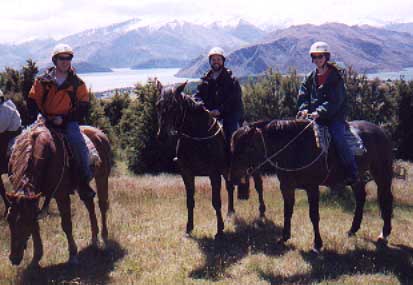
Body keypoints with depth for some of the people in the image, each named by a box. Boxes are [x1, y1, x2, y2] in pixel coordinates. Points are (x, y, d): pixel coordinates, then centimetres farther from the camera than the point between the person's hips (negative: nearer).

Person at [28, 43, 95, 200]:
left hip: (68, 121, -1)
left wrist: (64, 119, -11)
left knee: (78, 142, -27)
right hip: (45, 120, 2)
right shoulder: (42, 81, 4)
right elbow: (32, 102, 7)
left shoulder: (77, 83, 3)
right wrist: (42, 118, -10)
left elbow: (83, 108, 0)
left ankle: (84, 182, -17)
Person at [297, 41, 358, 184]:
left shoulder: (335, 76, -5)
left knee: (337, 137, -26)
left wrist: (319, 112, -25)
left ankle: (351, 171, -13)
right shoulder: (310, 78, 11)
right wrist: (304, 109, -14)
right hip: (314, 117, 5)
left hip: (335, 116, -5)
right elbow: (303, 95, 7)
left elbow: (335, 100, -14)